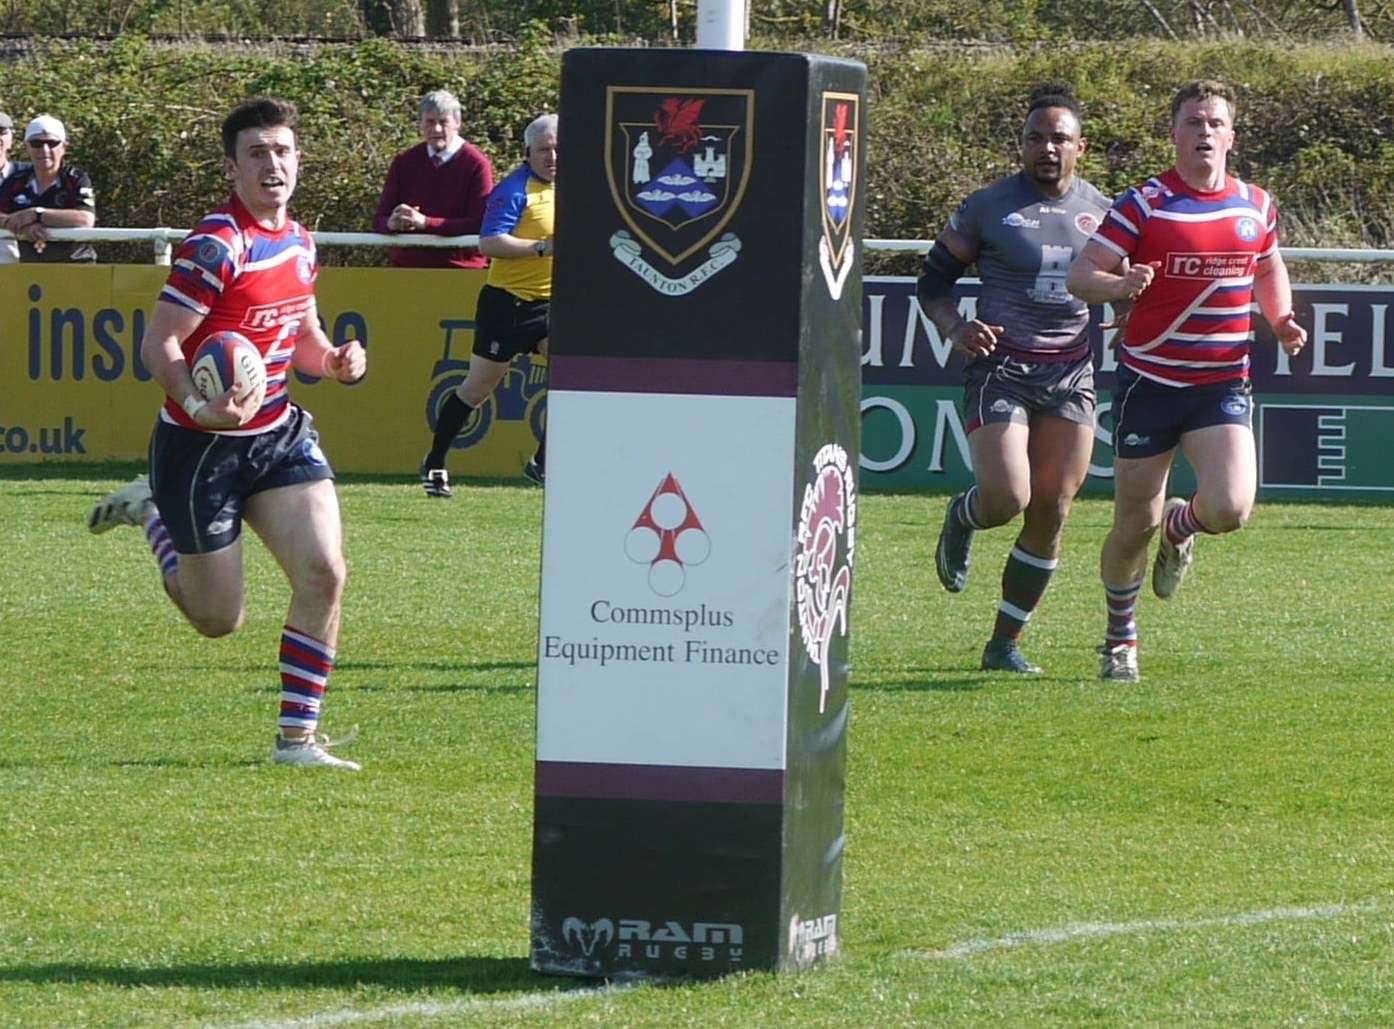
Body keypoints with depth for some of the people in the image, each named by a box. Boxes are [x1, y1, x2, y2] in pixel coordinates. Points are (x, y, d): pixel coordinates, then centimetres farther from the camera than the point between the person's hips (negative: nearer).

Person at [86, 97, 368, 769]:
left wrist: (336, 360, -1)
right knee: (218, 620, 4)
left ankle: (298, 738, 0)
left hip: (277, 433, 6)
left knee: (323, 572, -12)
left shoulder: (298, 242, 7)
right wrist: (198, 406, -36)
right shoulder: (217, 246, -19)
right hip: (203, 445, -6)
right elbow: (158, 346, -19)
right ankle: (150, 512, 32)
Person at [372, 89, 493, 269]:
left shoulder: (476, 164, -4)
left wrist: (426, 223, -22)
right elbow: (379, 221, 9)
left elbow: (480, 225, -13)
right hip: (407, 266, 4)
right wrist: (392, 223, -18)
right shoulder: (404, 162, 8)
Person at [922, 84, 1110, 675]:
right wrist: (954, 328, -14)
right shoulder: (989, 207, -1)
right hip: (1001, 368, -3)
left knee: (1051, 513, -1)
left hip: (1070, 374, 4)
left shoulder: (1098, 210, 9)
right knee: (1007, 500, -18)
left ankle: (1005, 644, 11)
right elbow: (934, 277, 5)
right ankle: (962, 517, 21)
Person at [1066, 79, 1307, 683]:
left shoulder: (1256, 206, 6)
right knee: (1135, 525, 2)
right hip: (1150, 381, -2)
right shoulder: (1143, 205, -7)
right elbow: (1080, 275, -9)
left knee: (1229, 509, -17)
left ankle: (1181, 527, 21)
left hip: (1223, 384, 2)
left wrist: (1281, 320, 5)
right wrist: (1119, 285, -30)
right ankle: (1120, 638, 26)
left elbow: (1269, 270, 25)